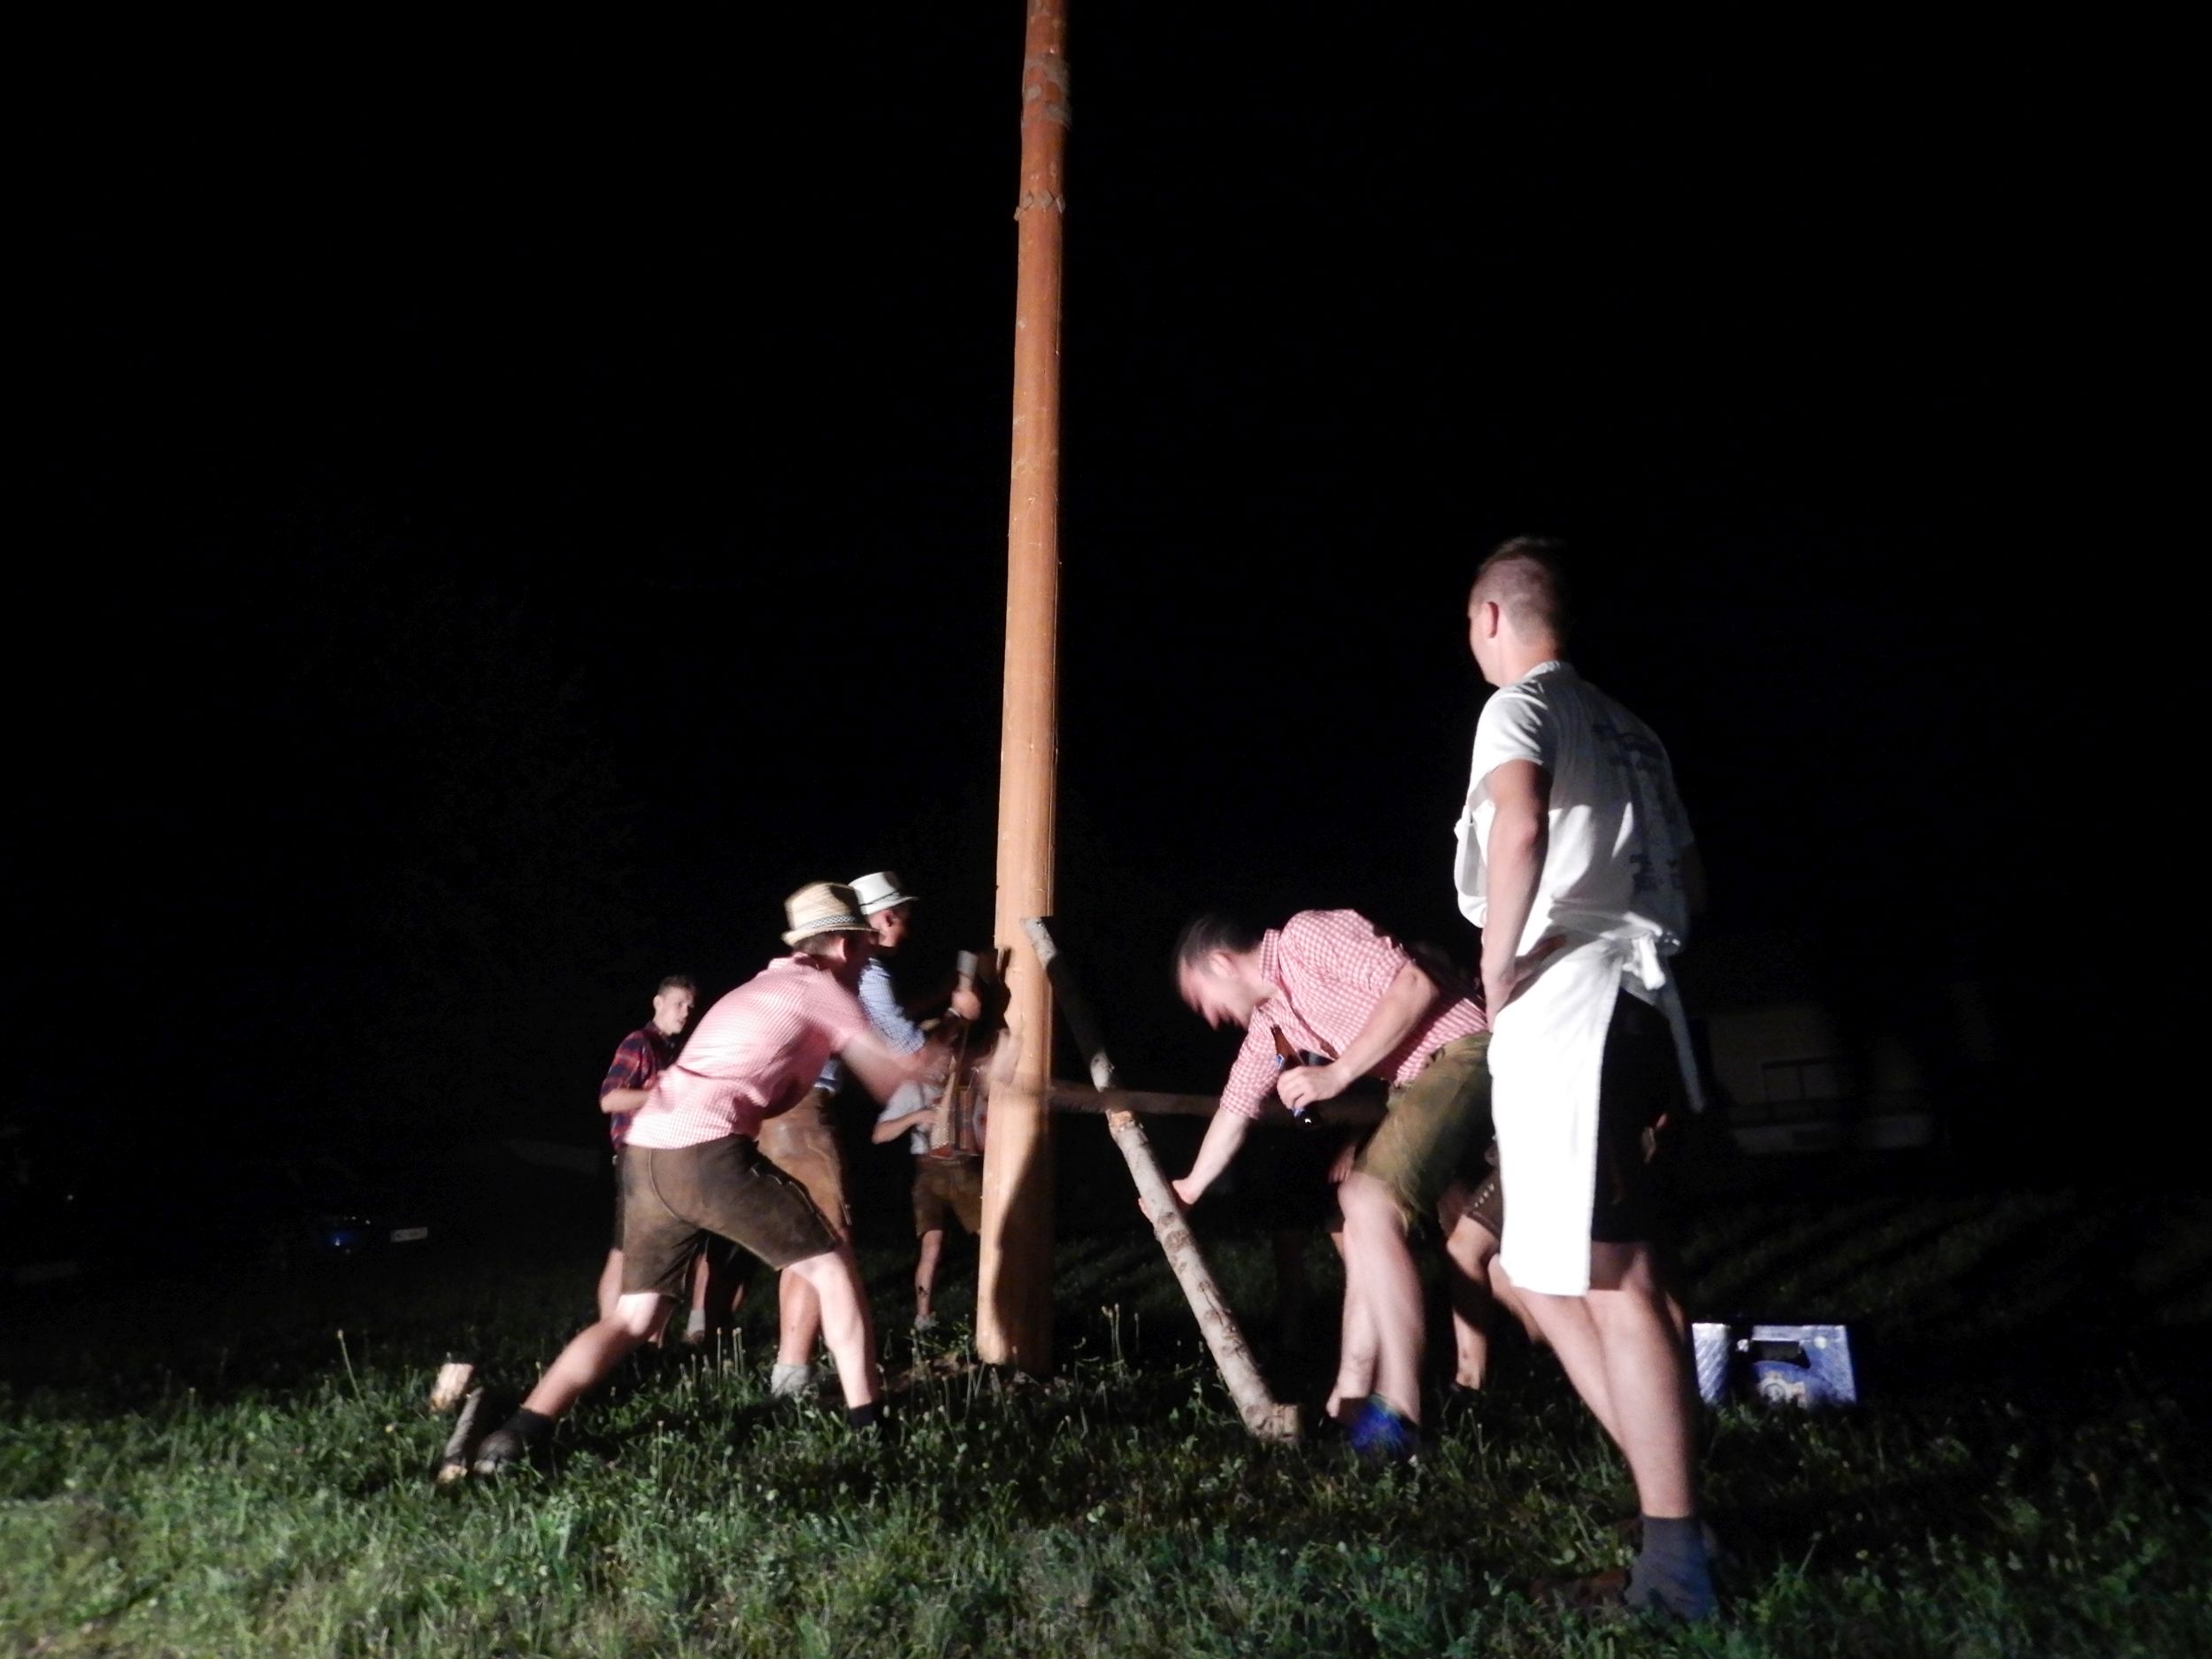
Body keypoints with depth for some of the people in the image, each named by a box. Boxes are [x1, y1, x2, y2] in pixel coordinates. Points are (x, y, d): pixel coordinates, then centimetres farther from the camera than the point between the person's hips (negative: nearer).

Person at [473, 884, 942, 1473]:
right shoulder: (821, 988, 7)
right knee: (831, 1266, 5)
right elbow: (897, 1080, 9)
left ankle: (517, 1434, 4)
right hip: (708, 1152, -8)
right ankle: (868, 1424, 6)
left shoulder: (762, 990, 30)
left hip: (645, 1153, 8)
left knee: (634, 1318, 15)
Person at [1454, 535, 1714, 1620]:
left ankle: (1675, 1560, -4)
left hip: (1563, 1007, -9)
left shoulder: (1521, 707, -4)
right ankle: (1666, 1489, 19)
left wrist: (1498, 963, -17)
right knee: (1545, 1270, 17)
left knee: (1611, 1281, -8)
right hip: (1634, 996, 9)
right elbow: (1689, 882, 25)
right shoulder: (1628, 731, 22)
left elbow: (1519, 824, -26)